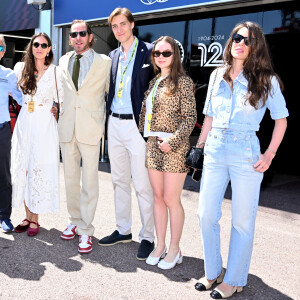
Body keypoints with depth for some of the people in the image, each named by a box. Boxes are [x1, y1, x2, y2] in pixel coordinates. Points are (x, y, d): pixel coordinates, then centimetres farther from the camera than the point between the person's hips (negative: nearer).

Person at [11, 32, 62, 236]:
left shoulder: (55, 72, -1)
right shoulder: (20, 68, 8)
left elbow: (61, 100, 3)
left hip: (45, 125, -3)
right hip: (24, 123, 4)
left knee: (39, 170, -2)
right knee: (22, 170, 5)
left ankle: (35, 219, 10)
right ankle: (28, 217, 18)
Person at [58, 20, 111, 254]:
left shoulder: (104, 62, 0)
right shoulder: (64, 61, 12)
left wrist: (105, 122, 2)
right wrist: (60, 110, 15)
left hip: (90, 128, -4)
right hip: (67, 127, 4)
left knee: (89, 182, -3)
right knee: (70, 179, 12)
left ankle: (86, 230, 7)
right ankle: (75, 221, 28)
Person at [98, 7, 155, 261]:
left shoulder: (148, 51, -5)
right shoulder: (113, 56, 15)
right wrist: (108, 117, 11)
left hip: (137, 124, -7)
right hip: (115, 124, 7)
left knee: (143, 185, -3)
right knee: (119, 181, 14)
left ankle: (147, 237, 10)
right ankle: (123, 230, 28)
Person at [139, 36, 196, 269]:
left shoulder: (182, 81, -7)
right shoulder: (154, 82, 14)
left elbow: (190, 117, -12)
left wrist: (172, 141, -18)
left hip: (174, 148, -6)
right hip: (153, 146, 7)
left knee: (171, 200, 0)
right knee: (158, 198, 11)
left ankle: (174, 249, 16)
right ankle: (160, 246, 22)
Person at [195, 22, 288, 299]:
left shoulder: (266, 80, -2)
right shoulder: (217, 76, 10)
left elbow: (281, 119, 2)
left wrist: (270, 154, -7)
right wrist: (200, 146, 9)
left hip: (246, 154, -4)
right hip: (214, 152, 4)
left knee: (242, 221, 5)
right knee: (206, 215, 6)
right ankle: (213, 271, 27)